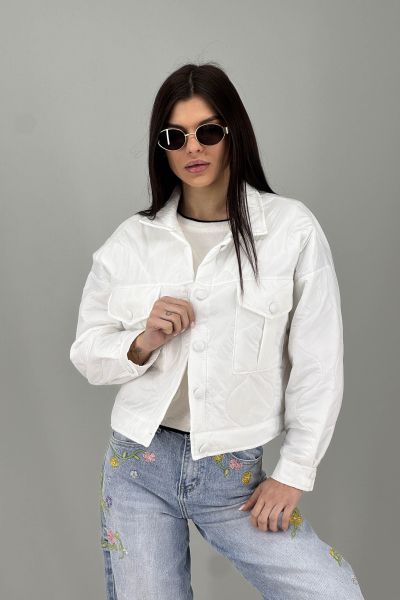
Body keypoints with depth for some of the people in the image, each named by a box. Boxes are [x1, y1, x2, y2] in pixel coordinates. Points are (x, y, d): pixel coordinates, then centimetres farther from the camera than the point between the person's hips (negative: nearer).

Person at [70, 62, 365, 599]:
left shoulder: (292, 229, -6)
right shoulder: (131, 240, 0)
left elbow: (318, 363, -4)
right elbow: (86, 351, 5)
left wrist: (294, 474, -4)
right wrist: (143, 343, -15)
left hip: (234, 474, -1)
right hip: (137, 466, 2)